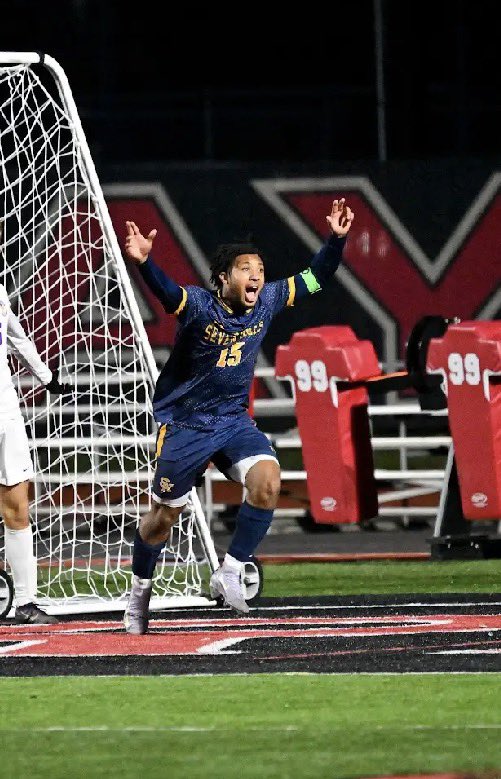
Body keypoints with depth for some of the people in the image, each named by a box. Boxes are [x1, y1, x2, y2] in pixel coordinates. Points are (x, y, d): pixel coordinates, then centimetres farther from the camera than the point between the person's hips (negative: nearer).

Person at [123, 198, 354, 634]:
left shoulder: (267, 302, -3)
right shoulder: (198, 305, -19)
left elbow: (314, 280, 6)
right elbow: (166, 291, -39)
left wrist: (336, 240, -7)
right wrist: (144, 263, -59)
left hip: (234, 421, 4)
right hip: (184, 425, -4)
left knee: (268, 481, -23)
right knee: (163, 517, 7)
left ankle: (230, 573, -11)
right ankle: (140, 590, 33)